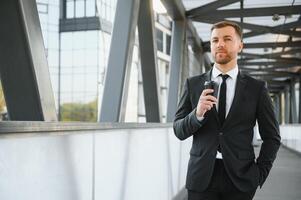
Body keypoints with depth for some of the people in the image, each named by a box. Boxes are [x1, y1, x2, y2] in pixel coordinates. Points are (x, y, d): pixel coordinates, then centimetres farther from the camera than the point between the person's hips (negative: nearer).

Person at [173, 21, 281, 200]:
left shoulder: (257, 88, 1)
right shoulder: (193, 84, 3)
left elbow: (272, 136, 6)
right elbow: (179, 130, 2)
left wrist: (260, 173, -4)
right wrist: (197, 114, -16)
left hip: (240, 178, 0)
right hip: (201, 178, 1)